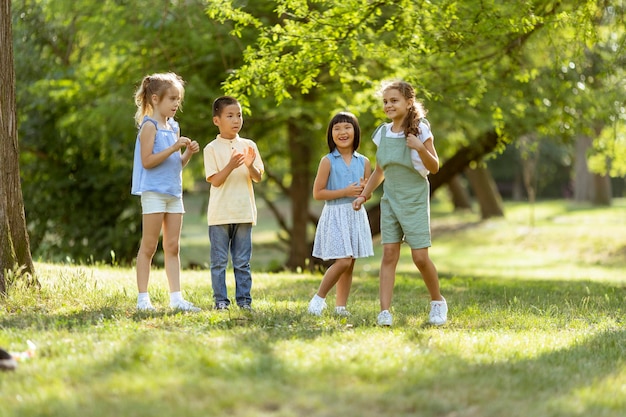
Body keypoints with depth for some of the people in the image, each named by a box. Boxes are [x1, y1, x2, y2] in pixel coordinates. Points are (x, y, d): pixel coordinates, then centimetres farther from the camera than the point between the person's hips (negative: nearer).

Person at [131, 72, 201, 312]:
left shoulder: (173, 127, 15)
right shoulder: (149, 126, -8)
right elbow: (147, 161, -16)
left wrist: (188, 153, 0)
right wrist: (174, 148, -19)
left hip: (174, 191, 8)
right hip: (153, 191, -8)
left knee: (173, 247, 6)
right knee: (149, 247, -2)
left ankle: (176, 297, 6)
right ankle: (143, 298, 3)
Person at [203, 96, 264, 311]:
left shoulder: (249, 146, 8)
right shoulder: (212, 148, -1)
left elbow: (258, 178, 6)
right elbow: (215, 180, -7)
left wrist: (250, 166, -14)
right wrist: (231, 166, -22)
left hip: (244, 212, 3)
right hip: (220, 213, -3)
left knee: (243, 261, 7)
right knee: (219, 261, 1)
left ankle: (244, 299, 12)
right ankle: (220, 300, 7)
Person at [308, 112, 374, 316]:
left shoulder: (363, 162, 7)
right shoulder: (328, 161, -5)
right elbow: (317, 193, -8)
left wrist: (364, 190, -9)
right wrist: (345, 192, -15)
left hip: (357, 215, 4)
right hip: (335, 215, -4)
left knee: (350, 264, 5)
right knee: (343, 261, -14)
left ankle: (340, 305, 13)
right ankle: (319, 298, 3)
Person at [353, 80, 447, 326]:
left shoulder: (420, 130, -8)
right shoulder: (383, 133, 6)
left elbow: (434, 167, -8)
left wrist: (421, 148, -24)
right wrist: (364, 195, 11)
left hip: (415, 200, -4)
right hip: (390, 200, 4)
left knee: (420, 257, -4)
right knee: (389, 254, -5)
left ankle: (438, 301, 19)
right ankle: (385, 311, -9)